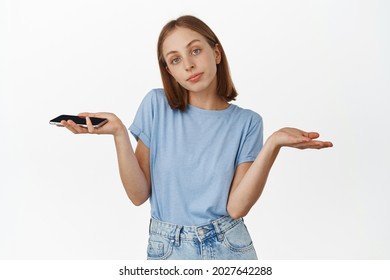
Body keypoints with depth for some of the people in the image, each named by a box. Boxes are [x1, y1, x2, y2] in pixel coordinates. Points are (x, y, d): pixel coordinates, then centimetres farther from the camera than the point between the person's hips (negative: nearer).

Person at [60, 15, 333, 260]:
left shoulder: (246, 122, -7)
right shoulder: (157, 105, -8)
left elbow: (237, 206, -15)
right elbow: (139, 194, -9)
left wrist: (273, 144, -25)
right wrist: (119, 133, -21)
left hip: (228, 249, 0)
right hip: (166, 250, 0)